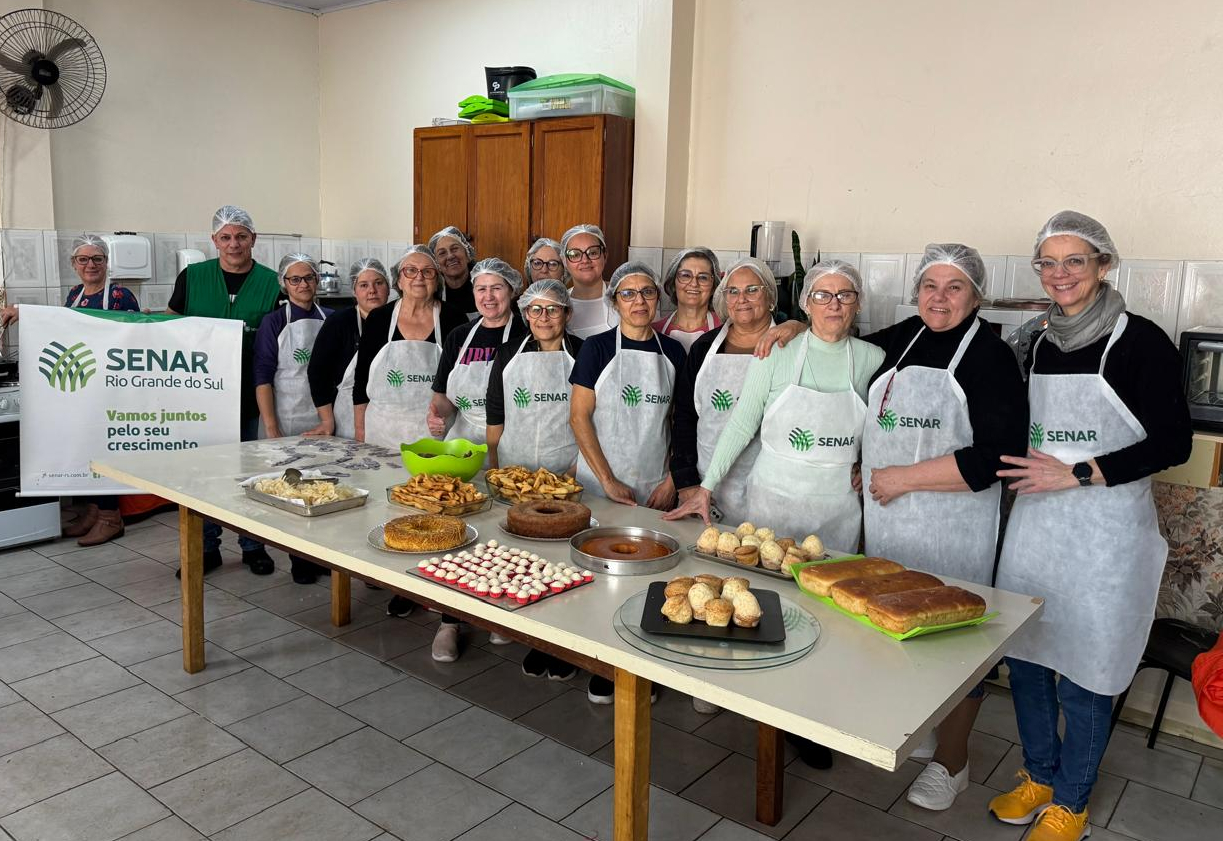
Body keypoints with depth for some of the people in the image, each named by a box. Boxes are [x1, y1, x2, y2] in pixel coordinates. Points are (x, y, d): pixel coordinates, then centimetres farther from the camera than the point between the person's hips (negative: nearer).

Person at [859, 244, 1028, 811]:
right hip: (887, 519, 6)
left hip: (953, 526, -5)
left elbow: (996, 456, -19)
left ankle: (951, 762, 24)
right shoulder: (901, 339, 9)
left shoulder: (989, 356, -9)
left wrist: (904, 478, -17)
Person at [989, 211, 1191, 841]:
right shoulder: (1040, 347, 10)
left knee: (1083, 673, 5)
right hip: (1034, 522, 6)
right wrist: (1028, 474, 7)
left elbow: (1172, 442, -11)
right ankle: (1039, 775, 34)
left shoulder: (1139, 341, -8)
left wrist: (1077, 475, -17)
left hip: (1104, 531, -5)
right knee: (1025, 659, 12)